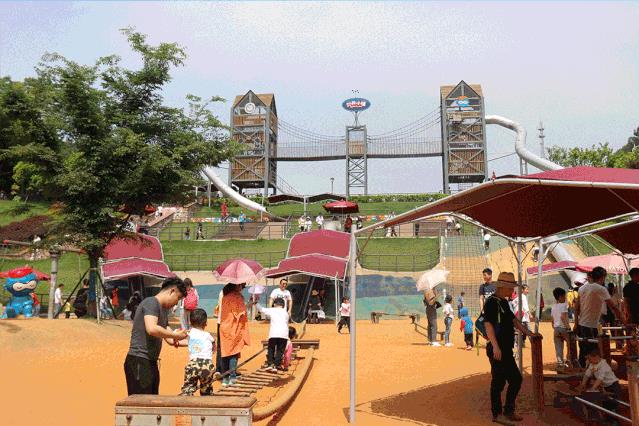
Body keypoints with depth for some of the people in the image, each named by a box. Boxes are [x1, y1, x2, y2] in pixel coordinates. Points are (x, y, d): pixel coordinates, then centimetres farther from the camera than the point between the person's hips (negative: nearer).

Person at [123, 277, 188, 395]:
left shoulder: (164, 309, 16)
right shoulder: (151, 303, -13)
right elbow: (152, 329, -29)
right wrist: (175, 335, -19)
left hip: (151, 362, 10)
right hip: (139, 362, -10)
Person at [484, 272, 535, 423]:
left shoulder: (503, 302, 15)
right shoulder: (492, 302, -15)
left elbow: (513, 320, 26)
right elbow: (488, 324, -23)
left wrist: (529, 333, 23)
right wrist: (495, 346, -29)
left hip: (506, 349, 10)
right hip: (498, 350, -10)